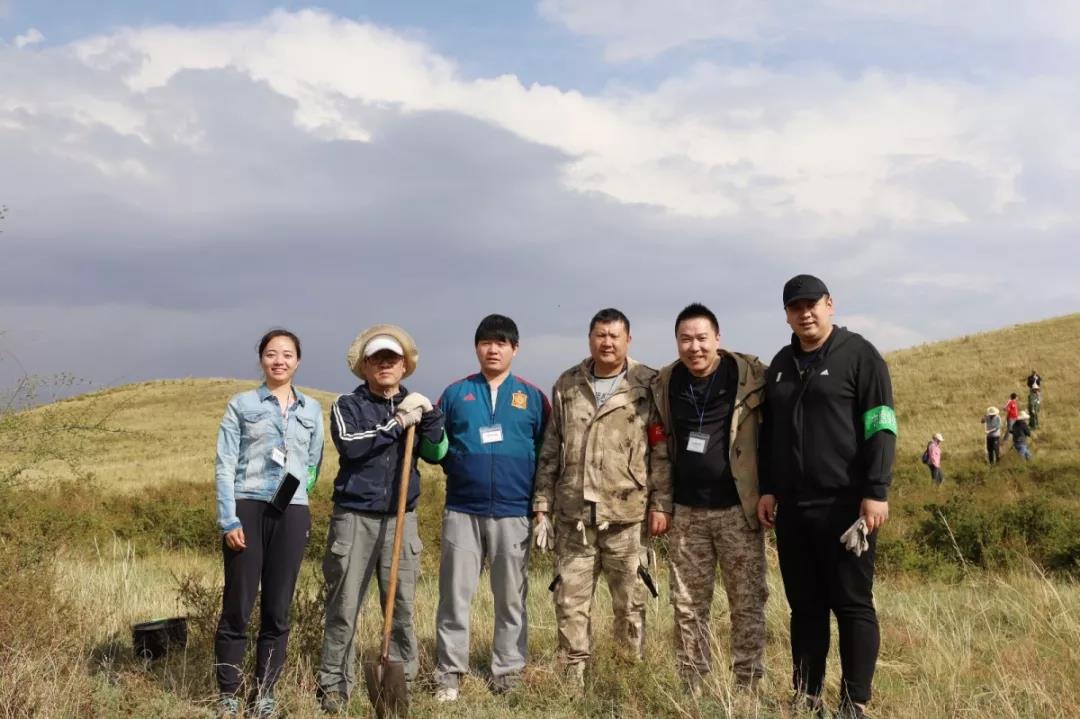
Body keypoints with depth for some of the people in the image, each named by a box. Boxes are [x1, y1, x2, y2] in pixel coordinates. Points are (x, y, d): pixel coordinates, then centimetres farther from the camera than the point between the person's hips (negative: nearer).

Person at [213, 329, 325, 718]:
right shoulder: (241, 404, 4)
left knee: (278, 609, 6)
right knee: (238, 606, -2)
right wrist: (228, 519, -10)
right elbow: (224, 464, -2)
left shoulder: (312, 410, 13)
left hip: (292, 513, 3)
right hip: (247, 509, -2)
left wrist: (296, 493, 8)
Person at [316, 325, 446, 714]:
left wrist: (430, 415, -17)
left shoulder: (413, 405, 12)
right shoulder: (348, 405, 2)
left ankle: (401, 681, 14)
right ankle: (333, 686, 9)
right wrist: (396, 424, -16)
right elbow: (350, 445, -17)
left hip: (401, 519, 3)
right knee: (344, 607, 1)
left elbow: (436, 452, -1)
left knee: (402, 606, 4)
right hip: (354, 517, -2)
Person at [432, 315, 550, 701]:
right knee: (455, 595, 3)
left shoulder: (533, 397, 5)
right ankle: (449, 673, 12)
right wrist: (456, 465, -8)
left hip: (513, 513, 0)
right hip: (462, 511, 0)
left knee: (511, 598, 6)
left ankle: (509, 671, 17)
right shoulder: (455, 392, 7)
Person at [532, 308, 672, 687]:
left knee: (630, 601, 7)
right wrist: (543, 505, 8)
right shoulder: (567, 385, 9)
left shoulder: (649, 385, 0)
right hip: (573, 514, 3)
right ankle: (573, 680, 16)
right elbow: (550, 451, 11)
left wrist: (661, 504, -5)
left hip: (626, 515, -2)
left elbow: (662, 451, -1)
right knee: (570, 601, 5)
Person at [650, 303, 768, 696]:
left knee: (747, 604, 2)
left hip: (738, 509, -3)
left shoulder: (751, 376, -8)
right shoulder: (664, 384, 4)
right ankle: (691, 689, 18)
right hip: (686, 512, 3)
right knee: (687, 606, 8)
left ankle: (747, 688, 13)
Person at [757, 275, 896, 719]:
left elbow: (881, 428, -8)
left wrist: (876, 492, -15)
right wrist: (767, 489, 13)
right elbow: (768, 432, 20)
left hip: (844, 506, -6)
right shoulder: (781, 365, 16)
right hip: (792, 508, 6)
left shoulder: (859, 355, -2)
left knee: (852, 606, -2)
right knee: (804, 606, 10)